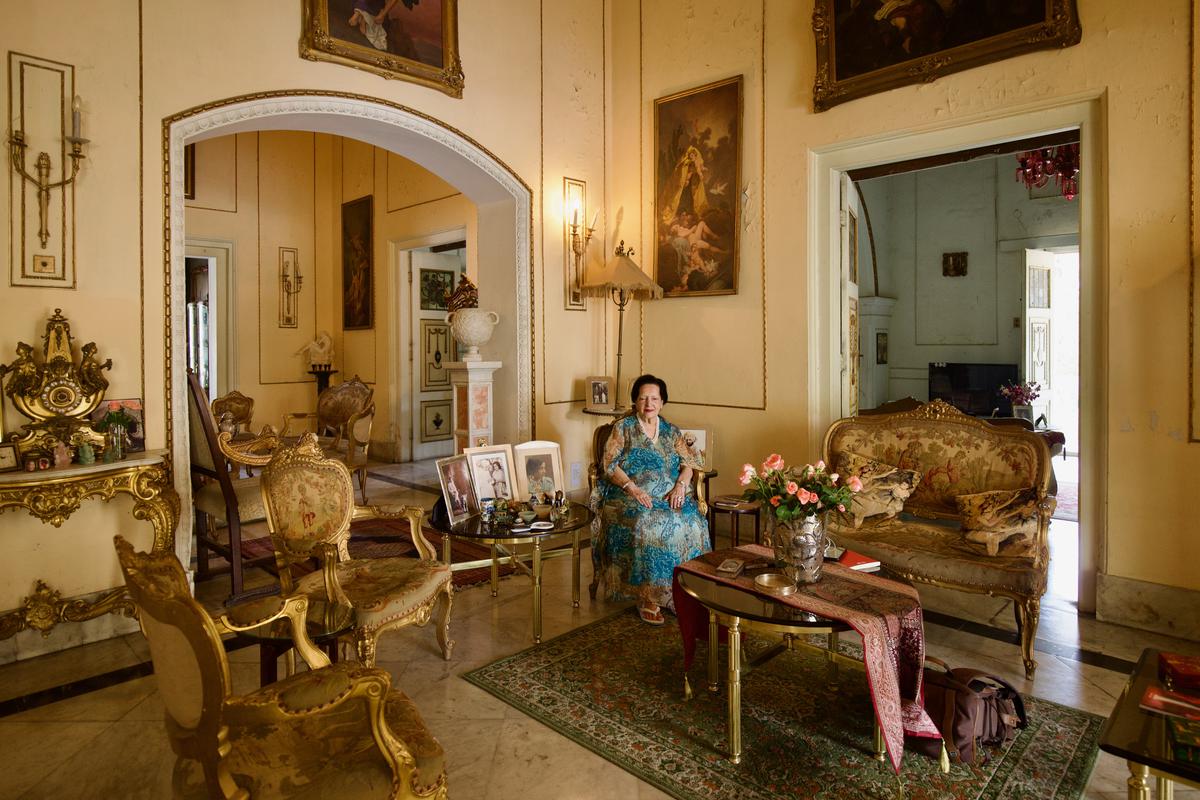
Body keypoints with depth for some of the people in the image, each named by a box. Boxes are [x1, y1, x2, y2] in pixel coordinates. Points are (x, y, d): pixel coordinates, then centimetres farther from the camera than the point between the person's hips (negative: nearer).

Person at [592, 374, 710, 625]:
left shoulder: (671, 431, 15)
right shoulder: (623, 427, 4)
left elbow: (688, 463, 10)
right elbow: (610, 464, -5)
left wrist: (680, 485, -11)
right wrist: (633, 489, -19)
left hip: (668, 496, 3)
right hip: (628, 495, -3)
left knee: (691, 524, -25)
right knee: (647, 525, -34)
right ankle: (646, 597, -23)